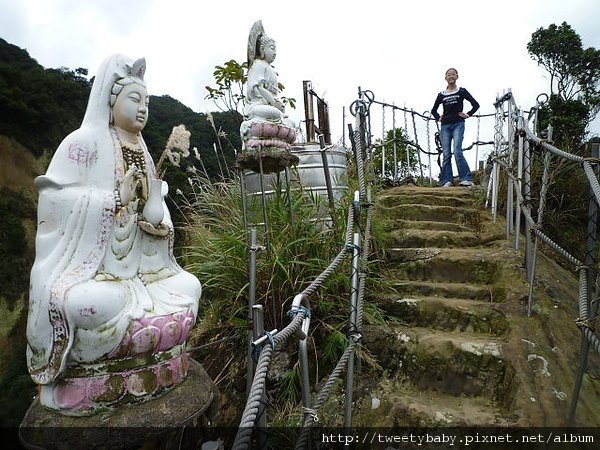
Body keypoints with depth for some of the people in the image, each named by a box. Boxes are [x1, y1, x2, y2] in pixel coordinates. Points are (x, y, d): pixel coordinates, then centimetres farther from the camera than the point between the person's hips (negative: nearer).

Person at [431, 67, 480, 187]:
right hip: (445, 126, 3)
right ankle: (447, 180, 1)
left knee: (457, 151, -18)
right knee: (446, 154, -1)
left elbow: (476, 104, 9)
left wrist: (468, 115, 1)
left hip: (458, 124, -3)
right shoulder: (441, 95, 13)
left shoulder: (462, 91, 7)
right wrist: (438, 117, 10)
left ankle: (466, 178, -15)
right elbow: (433, 110, 26)